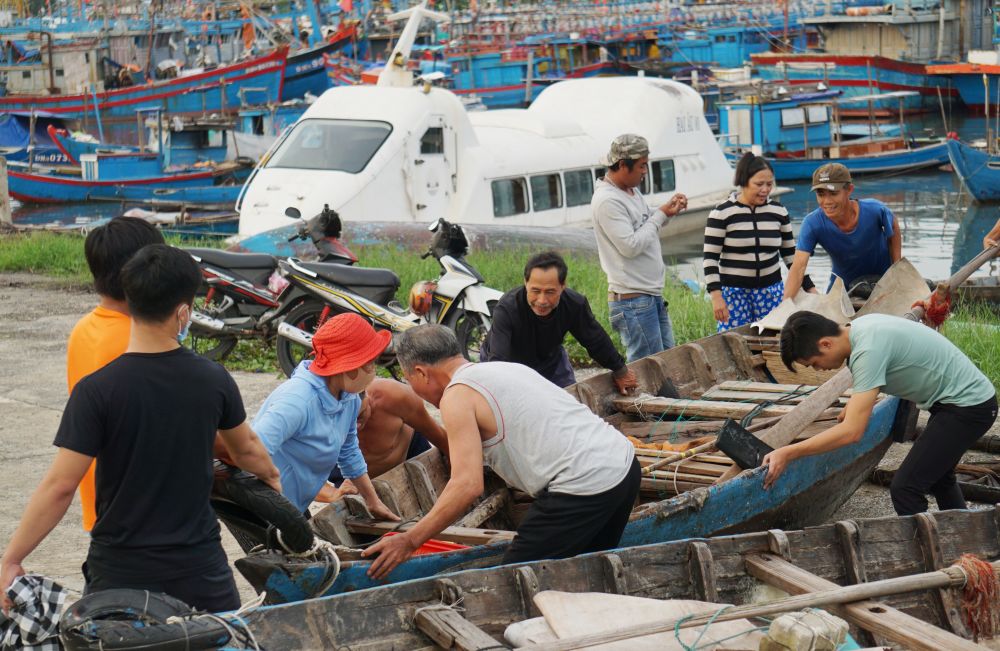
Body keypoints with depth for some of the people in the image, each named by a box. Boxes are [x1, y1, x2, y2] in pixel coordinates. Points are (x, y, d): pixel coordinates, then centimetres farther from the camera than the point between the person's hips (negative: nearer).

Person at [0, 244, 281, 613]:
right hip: (199, 567, 2)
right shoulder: (214, 381, -3)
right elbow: (247, 449, 16)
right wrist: (271, 477, 39)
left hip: (120, 572, -2)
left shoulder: (97, 392, -14)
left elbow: (60, 486, -15)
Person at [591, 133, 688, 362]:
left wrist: (668, 208, 5)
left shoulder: (631, 191, 12)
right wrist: (661, 215, -12)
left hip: (653, 295, 10)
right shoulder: (607, 201, -18)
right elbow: (630, 246, -22)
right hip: (632, 300, -10)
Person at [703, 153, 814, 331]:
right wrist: (716, 296, -15)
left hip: (771, 290, 4)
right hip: (733, 291, -3)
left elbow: (791, 255, 13)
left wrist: (809, 288, 10)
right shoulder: (722, 213, -7)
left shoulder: (778, 211, 5)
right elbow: (710, 258, -7)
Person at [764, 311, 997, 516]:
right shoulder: (860, 326, -1)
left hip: (968, 406, -10)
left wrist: (787, 454, -32)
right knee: (938, 479, 29)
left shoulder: (868, 351, -29)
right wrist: (854, 404, 26)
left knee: (905, 489, -15)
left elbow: (852, 432, -33)